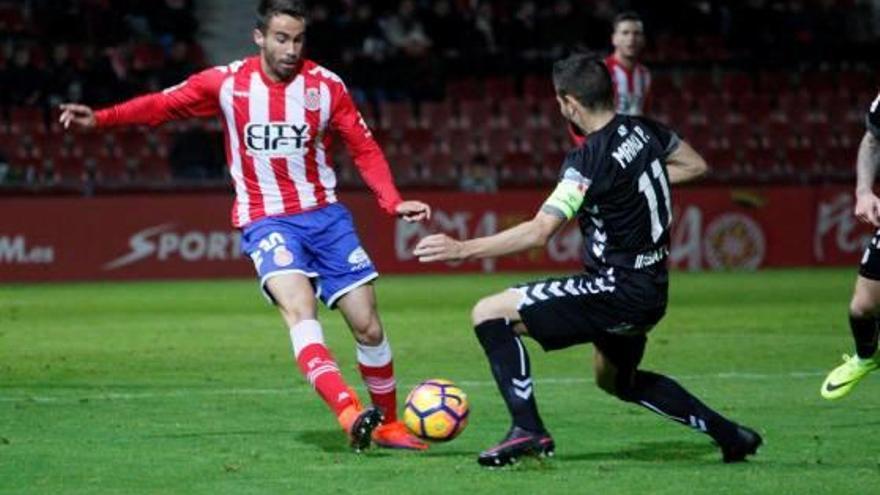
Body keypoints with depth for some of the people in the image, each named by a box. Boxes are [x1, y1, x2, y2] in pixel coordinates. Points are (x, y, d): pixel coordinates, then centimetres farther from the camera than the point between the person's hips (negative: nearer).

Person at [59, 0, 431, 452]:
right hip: (266, 221, -2)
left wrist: (393, 202, -9)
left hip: (324, 215, 3)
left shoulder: (327, 86, -2)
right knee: (299, 307, -29)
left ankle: (388, 423, 22)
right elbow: (163, 105, -2)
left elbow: (364, 149, 4)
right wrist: (100, 118, -14)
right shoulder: (228, 82, -5)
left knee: (367, 325, 1)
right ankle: (349, 412, -44)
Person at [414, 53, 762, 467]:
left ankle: (528, 430, -15)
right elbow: (695, 166, 21)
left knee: (489, 314, -11)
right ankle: (729, 435, 32)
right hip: (651, 290, 9)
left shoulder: (590, 161, -20)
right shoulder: (643, 131, 3)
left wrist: (463, 249, -22)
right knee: (616, 379, 33)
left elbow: (538, 232, -26)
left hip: (617, 290, -9)